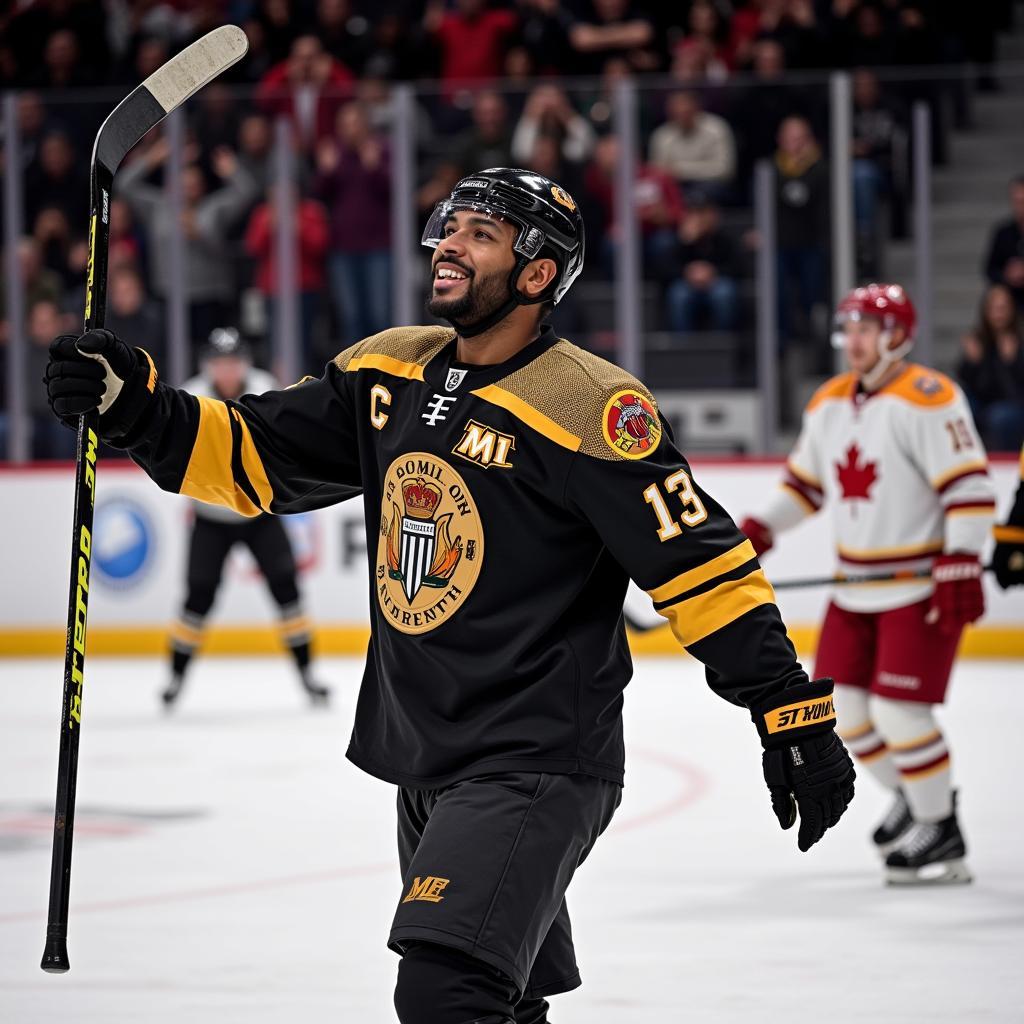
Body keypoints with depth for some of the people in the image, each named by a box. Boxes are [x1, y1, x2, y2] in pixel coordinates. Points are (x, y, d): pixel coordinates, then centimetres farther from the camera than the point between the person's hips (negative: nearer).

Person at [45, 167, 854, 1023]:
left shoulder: (586, 409, -16)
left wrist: (794, 717, -18)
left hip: (536, 769, -8)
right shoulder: (389, 375, 7)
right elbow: (252, 459, 12)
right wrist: (133, 402, -5)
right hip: (427, 769, 8)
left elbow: (704, 564, -16)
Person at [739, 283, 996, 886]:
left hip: (922, 586, -8)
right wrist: (759, 531, 9)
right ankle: (914, 796, 31)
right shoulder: (829, 403, 10)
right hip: (858, 586, 8)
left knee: (898, 710, -12)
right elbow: (806, 482, 22)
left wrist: (960, 566, -28)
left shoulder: (926, 399, -16)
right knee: (842, 704, 8)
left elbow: (969, 485, -21)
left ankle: (942, 837, 2)